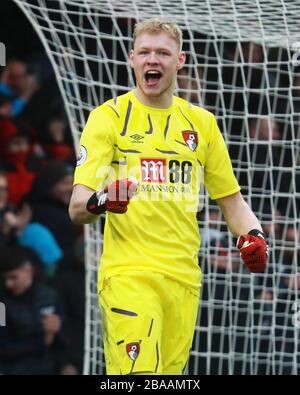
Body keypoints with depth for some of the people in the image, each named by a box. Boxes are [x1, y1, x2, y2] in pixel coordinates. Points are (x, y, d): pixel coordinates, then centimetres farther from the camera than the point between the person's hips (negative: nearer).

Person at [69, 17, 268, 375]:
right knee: (137, 375, -22)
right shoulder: (109, 117, 1)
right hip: (128, 275, -5)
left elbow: (230, 198, 21)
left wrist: (252, 234, 0)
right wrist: (99, 202, -32)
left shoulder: (202, 123, 14)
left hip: (184, 277, 5)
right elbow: (76, 208, -8)